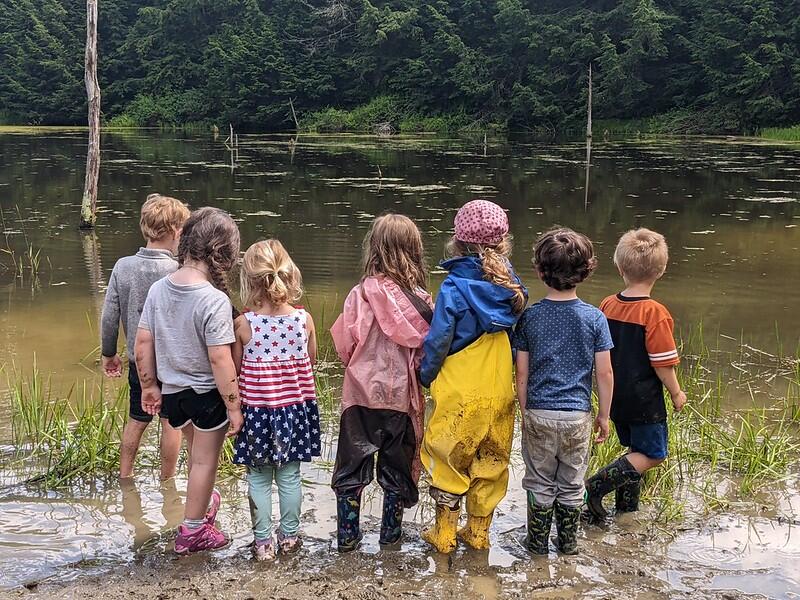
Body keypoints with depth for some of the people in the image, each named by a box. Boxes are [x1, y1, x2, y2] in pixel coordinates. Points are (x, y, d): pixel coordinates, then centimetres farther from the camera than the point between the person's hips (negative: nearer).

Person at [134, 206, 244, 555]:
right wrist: (234, 406, -14)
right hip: (207, 392, -6)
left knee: (197, 453, 29)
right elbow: (219, 360, -24)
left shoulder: (158, 289, -7)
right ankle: (192, 531, 27)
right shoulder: (215, 300, -25)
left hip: (172, 391, 6)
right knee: (204, 461, 13)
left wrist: (149, 386, 12)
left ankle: (203, 503, 50)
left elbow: (142, 345, -1)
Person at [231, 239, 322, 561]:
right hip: (295, 407, 2)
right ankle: (289, 536, 27)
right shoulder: (304, 319, -10)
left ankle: (263, 541, 20)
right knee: (290, 476, 15)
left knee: (259, 478, 12)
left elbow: (236, 368, -3)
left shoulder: (243, 324, -15)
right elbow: (311, 362, 3)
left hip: (256, 410, -2)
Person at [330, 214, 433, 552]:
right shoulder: (420, 300, -10)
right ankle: (391, 532, 27)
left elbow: (344, 345, -8)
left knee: (352, 464, 13)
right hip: (402, 396, 1)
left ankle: (347, 535, 18)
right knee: (397, 466, 17)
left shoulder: (361, 294, -12)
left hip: (362, 393, -1)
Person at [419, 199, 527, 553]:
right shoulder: (510, 285, -1)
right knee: (491, 462, 16)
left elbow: (438, 341, -14)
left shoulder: (454, 287, -16)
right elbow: (515, 336, 7)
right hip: (500, 392, 4)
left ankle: (444, 534, 19)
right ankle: (479, 531, 26)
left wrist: (425, 376, 0)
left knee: (449, 462, 10)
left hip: (460, 395, -4)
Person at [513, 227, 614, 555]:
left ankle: (537, 542, 23)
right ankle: (568, 543, 26)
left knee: (540, 482, 13)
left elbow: (521, 374, -4)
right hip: (577, 416, 0)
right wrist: (604, 416, 7)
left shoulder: (530, 317, -7)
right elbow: (605, 373, -5)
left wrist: (525, 412, 9)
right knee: (572, 484, 15)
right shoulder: (594, 318, -7)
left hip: (539, 414, 0)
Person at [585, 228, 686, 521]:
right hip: (644, 398, -6)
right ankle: (595, 486, -7)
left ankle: (626, 505, 25)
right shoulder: (656, 313, -20)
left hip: (615, 395, 6)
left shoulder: (607, 306, -3)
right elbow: (663, 363, -17)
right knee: (653, 454, 6)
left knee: (636, 448, 22)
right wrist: (676, 393, -1)